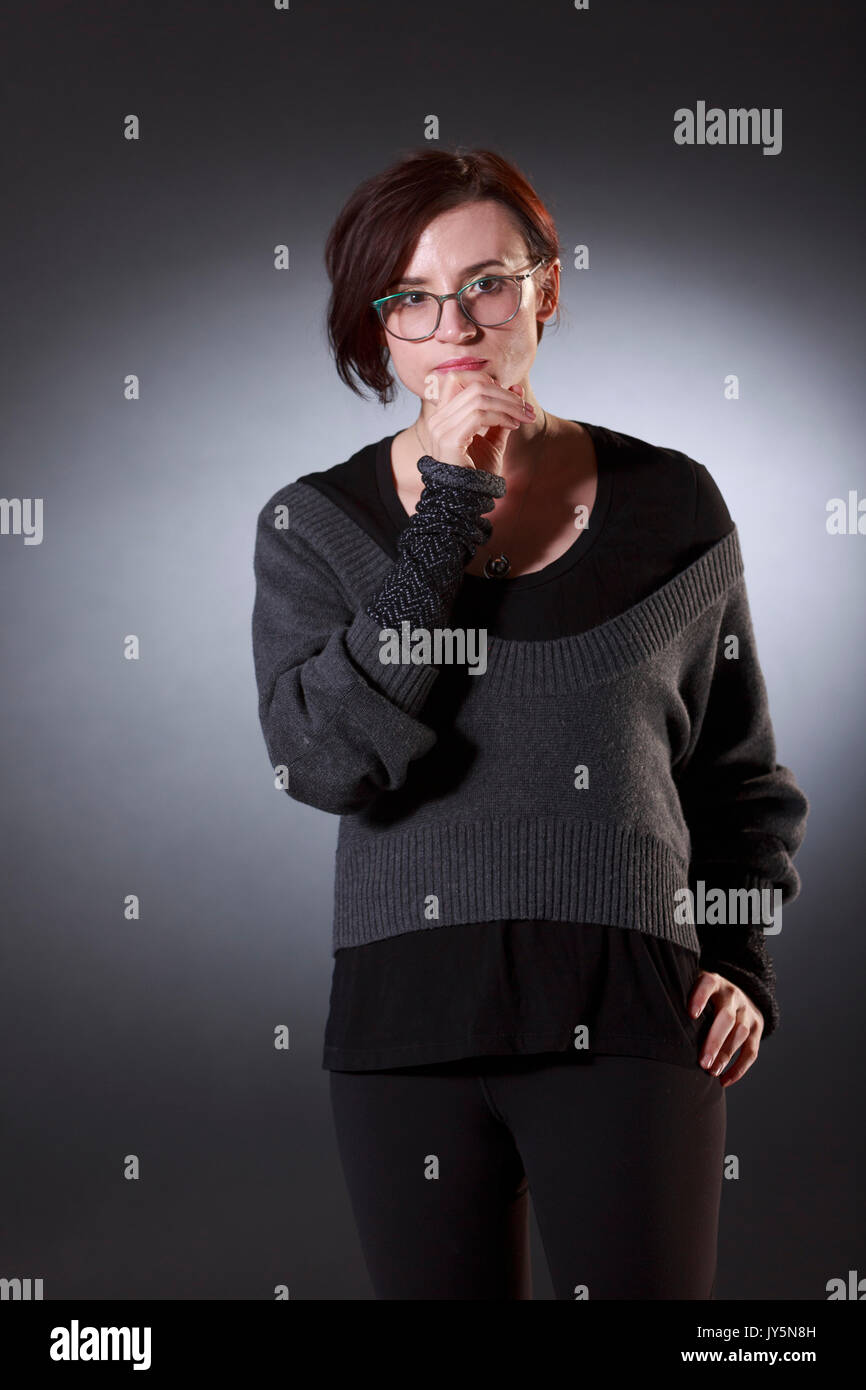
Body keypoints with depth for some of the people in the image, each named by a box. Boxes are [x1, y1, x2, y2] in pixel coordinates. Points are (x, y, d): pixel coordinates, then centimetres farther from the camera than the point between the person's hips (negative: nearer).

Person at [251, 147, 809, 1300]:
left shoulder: (670, 506, 6)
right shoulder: (314, 524, 5)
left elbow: (740, 770, 15)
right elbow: (324, 762, -12)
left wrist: (744, 964, 3)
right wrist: (448, 514, -11)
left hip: (630, 1014, 0)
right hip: (407, 1022, 1)